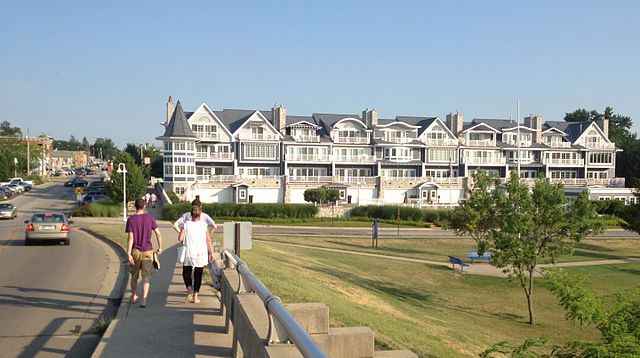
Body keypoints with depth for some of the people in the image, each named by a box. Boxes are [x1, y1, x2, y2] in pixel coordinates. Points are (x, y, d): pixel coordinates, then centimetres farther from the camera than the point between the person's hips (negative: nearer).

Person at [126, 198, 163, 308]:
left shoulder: (131, 220, -6)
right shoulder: (150, 218, -2)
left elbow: (130, 238, -13)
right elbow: (158, 234, -4)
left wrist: (128, 253, -13)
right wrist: (160, 247, 9)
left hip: (135, 251, 0)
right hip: (147, 251, 0)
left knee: (134, 276, 18)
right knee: (146, 277, 0)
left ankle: (134, 296, 32)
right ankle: (144, 298, -16)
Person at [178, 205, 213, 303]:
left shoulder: (186, 225, -4)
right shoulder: (204, 225, -3)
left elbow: (180, 238, -9)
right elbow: (208, 240, -3)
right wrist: (211, 252, 5)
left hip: (189, 253, 0)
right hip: (201, 254, 0)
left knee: (186, 273, 15)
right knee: (198, 275, 9)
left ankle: (189, 288, -10)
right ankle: (195, 296, 9)